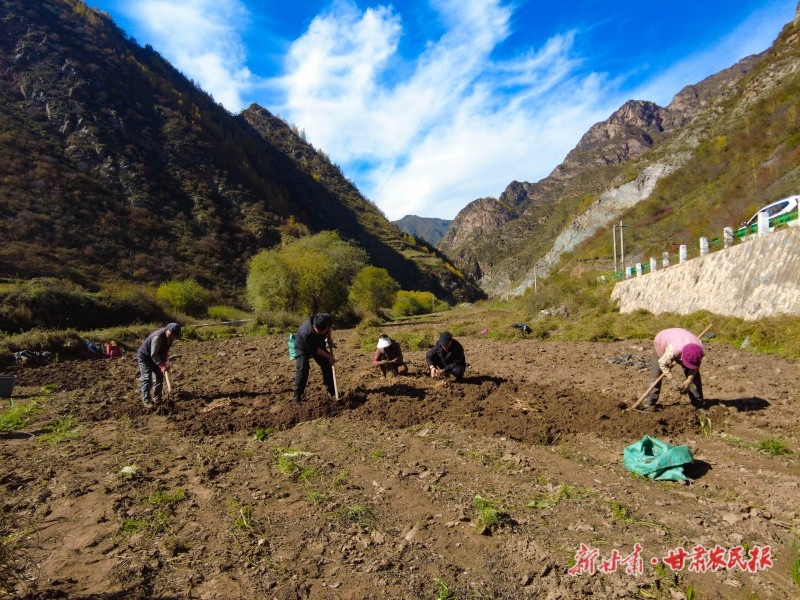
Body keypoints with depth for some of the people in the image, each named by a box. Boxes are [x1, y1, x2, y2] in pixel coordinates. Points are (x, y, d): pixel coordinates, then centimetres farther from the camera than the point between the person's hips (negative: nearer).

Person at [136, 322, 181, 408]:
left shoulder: (170, 336, -11)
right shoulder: (158, 337, -35)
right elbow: (153, 354, -33)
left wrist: (164, 362, -5)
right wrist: (162, 365, -36)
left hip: (155, 357, 8)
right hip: (144, 357, -8)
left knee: (159, 377, 6)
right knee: (147, 379, -13)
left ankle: (157, 399, 15)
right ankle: (146, 401, -6)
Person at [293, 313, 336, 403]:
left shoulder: (327, 317, -31)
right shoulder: (306, 333, -44)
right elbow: (315, 349, -29)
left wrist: (329, 337, -7)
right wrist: (329, 357, -22)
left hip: (318, 343, 5)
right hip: (303, 347, -5)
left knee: (327, 365, 3)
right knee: (303, 368, -19)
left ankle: (331, 391, 18)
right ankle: (297, 395, -9)